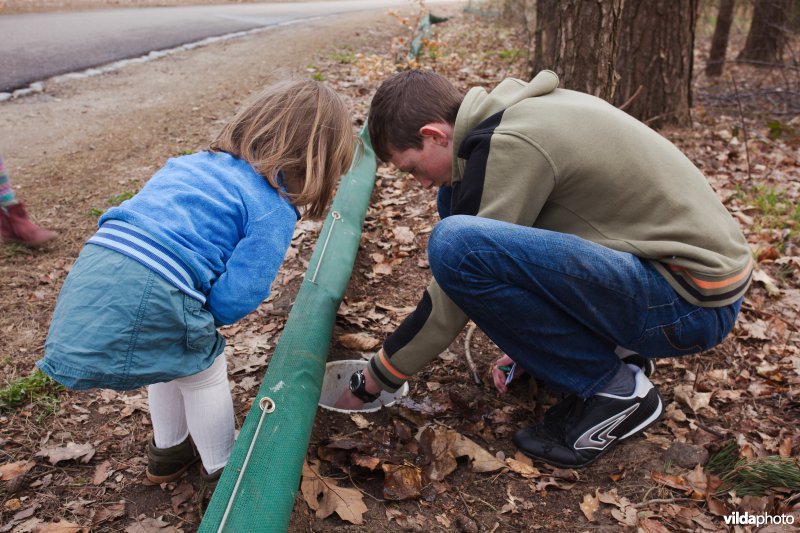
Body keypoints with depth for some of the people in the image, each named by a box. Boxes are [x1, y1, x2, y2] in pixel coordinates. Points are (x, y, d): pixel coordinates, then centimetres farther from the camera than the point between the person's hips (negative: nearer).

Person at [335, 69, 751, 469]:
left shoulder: (507, 145, -20)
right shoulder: (518, 111, 7)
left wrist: (370, 383, -2)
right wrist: (531, 338, 19)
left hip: (694, 300, -9)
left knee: (457, 244, -28)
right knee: (456, 202, 9)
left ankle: (613, 389, -8)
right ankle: (603, 341, 11)